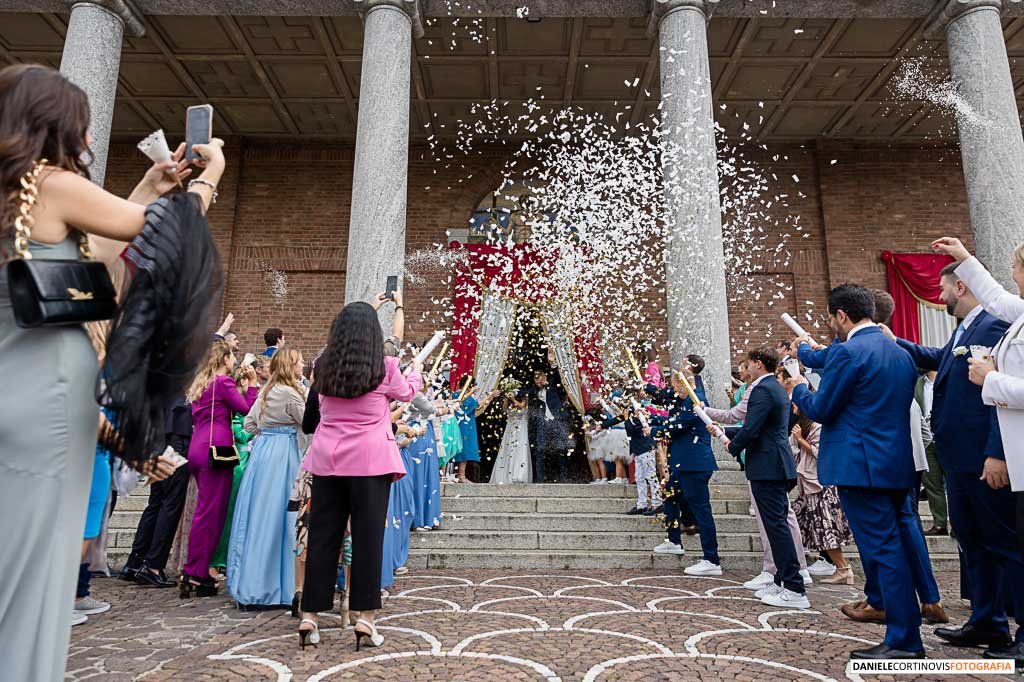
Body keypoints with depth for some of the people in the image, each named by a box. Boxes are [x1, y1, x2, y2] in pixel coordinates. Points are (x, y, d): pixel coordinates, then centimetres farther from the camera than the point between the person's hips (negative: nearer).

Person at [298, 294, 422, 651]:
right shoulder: (384, 367, -6)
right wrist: (416, 369, 35)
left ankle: (309, 615, 15)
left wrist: (367, 308, 41)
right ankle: (364, 616, 5)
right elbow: (407, 393, 13)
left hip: (327, 458, 4)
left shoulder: (324, 365, 6)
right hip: (370, 459, -4)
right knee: (368, 536, 2)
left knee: (322, 535, 9)